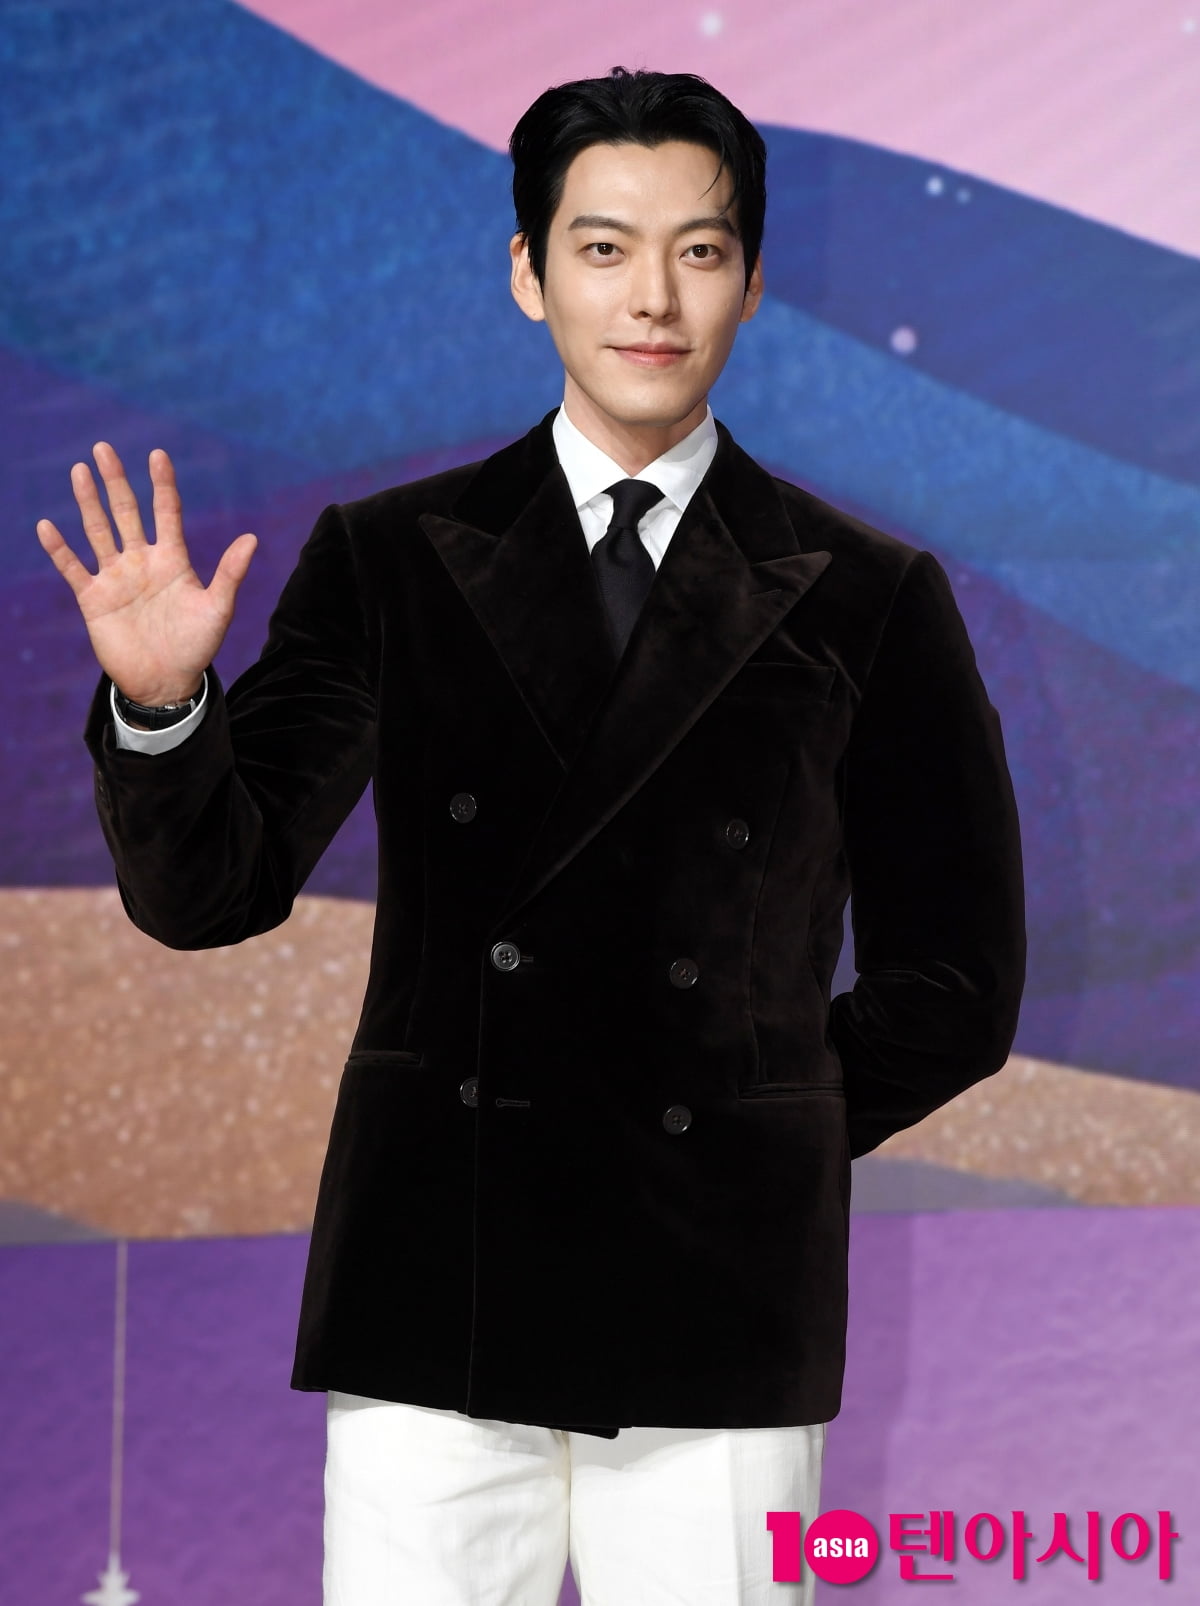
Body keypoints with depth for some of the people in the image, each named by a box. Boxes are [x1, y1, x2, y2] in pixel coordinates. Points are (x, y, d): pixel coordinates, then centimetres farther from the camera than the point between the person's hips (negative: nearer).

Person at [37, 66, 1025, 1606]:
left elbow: (956, 985, 12)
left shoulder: (869, 599, 6)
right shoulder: (386, 559, 7)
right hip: (430, 1306, 0)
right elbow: (206, 892, 0)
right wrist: (159, 704, -18)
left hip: (723, 1315, 0)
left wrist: (753, 1153, 5)